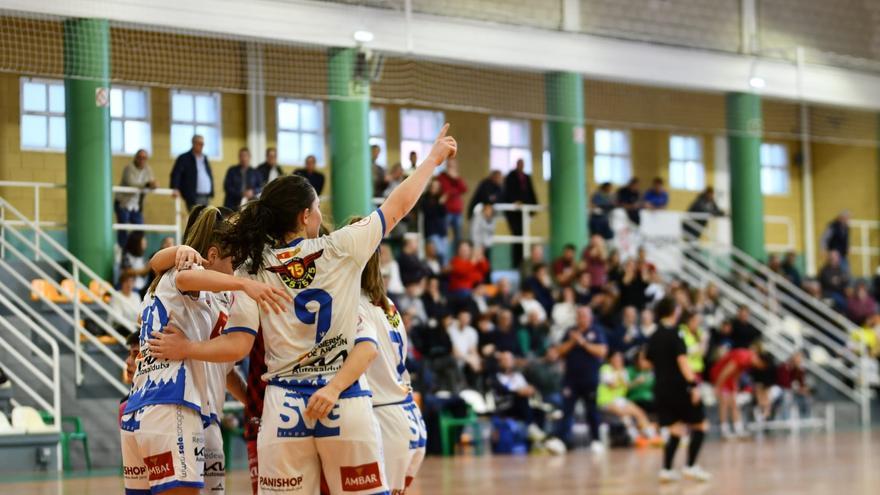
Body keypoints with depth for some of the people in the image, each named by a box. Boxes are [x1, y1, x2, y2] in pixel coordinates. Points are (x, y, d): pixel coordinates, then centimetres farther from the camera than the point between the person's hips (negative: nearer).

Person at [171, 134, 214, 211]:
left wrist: (211, 192, 13)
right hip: (193, 197, -6)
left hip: (206, 197, 6)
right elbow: (176, 174, -8)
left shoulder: (204, 158, 18)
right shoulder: (184, 158, -1)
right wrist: (175, 189, -23)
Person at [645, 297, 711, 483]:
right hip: (679, 387, -7)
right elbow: (682, 361, -19)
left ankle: (666, 469, -2)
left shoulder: (654, 337, 10)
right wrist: (693, 385, -23)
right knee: (700, 426, 4)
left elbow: (648, 361, 20)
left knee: (675, 430, 10)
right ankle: (690, 466, -3)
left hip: (661, 389, 7)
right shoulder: (675, 334, -11)